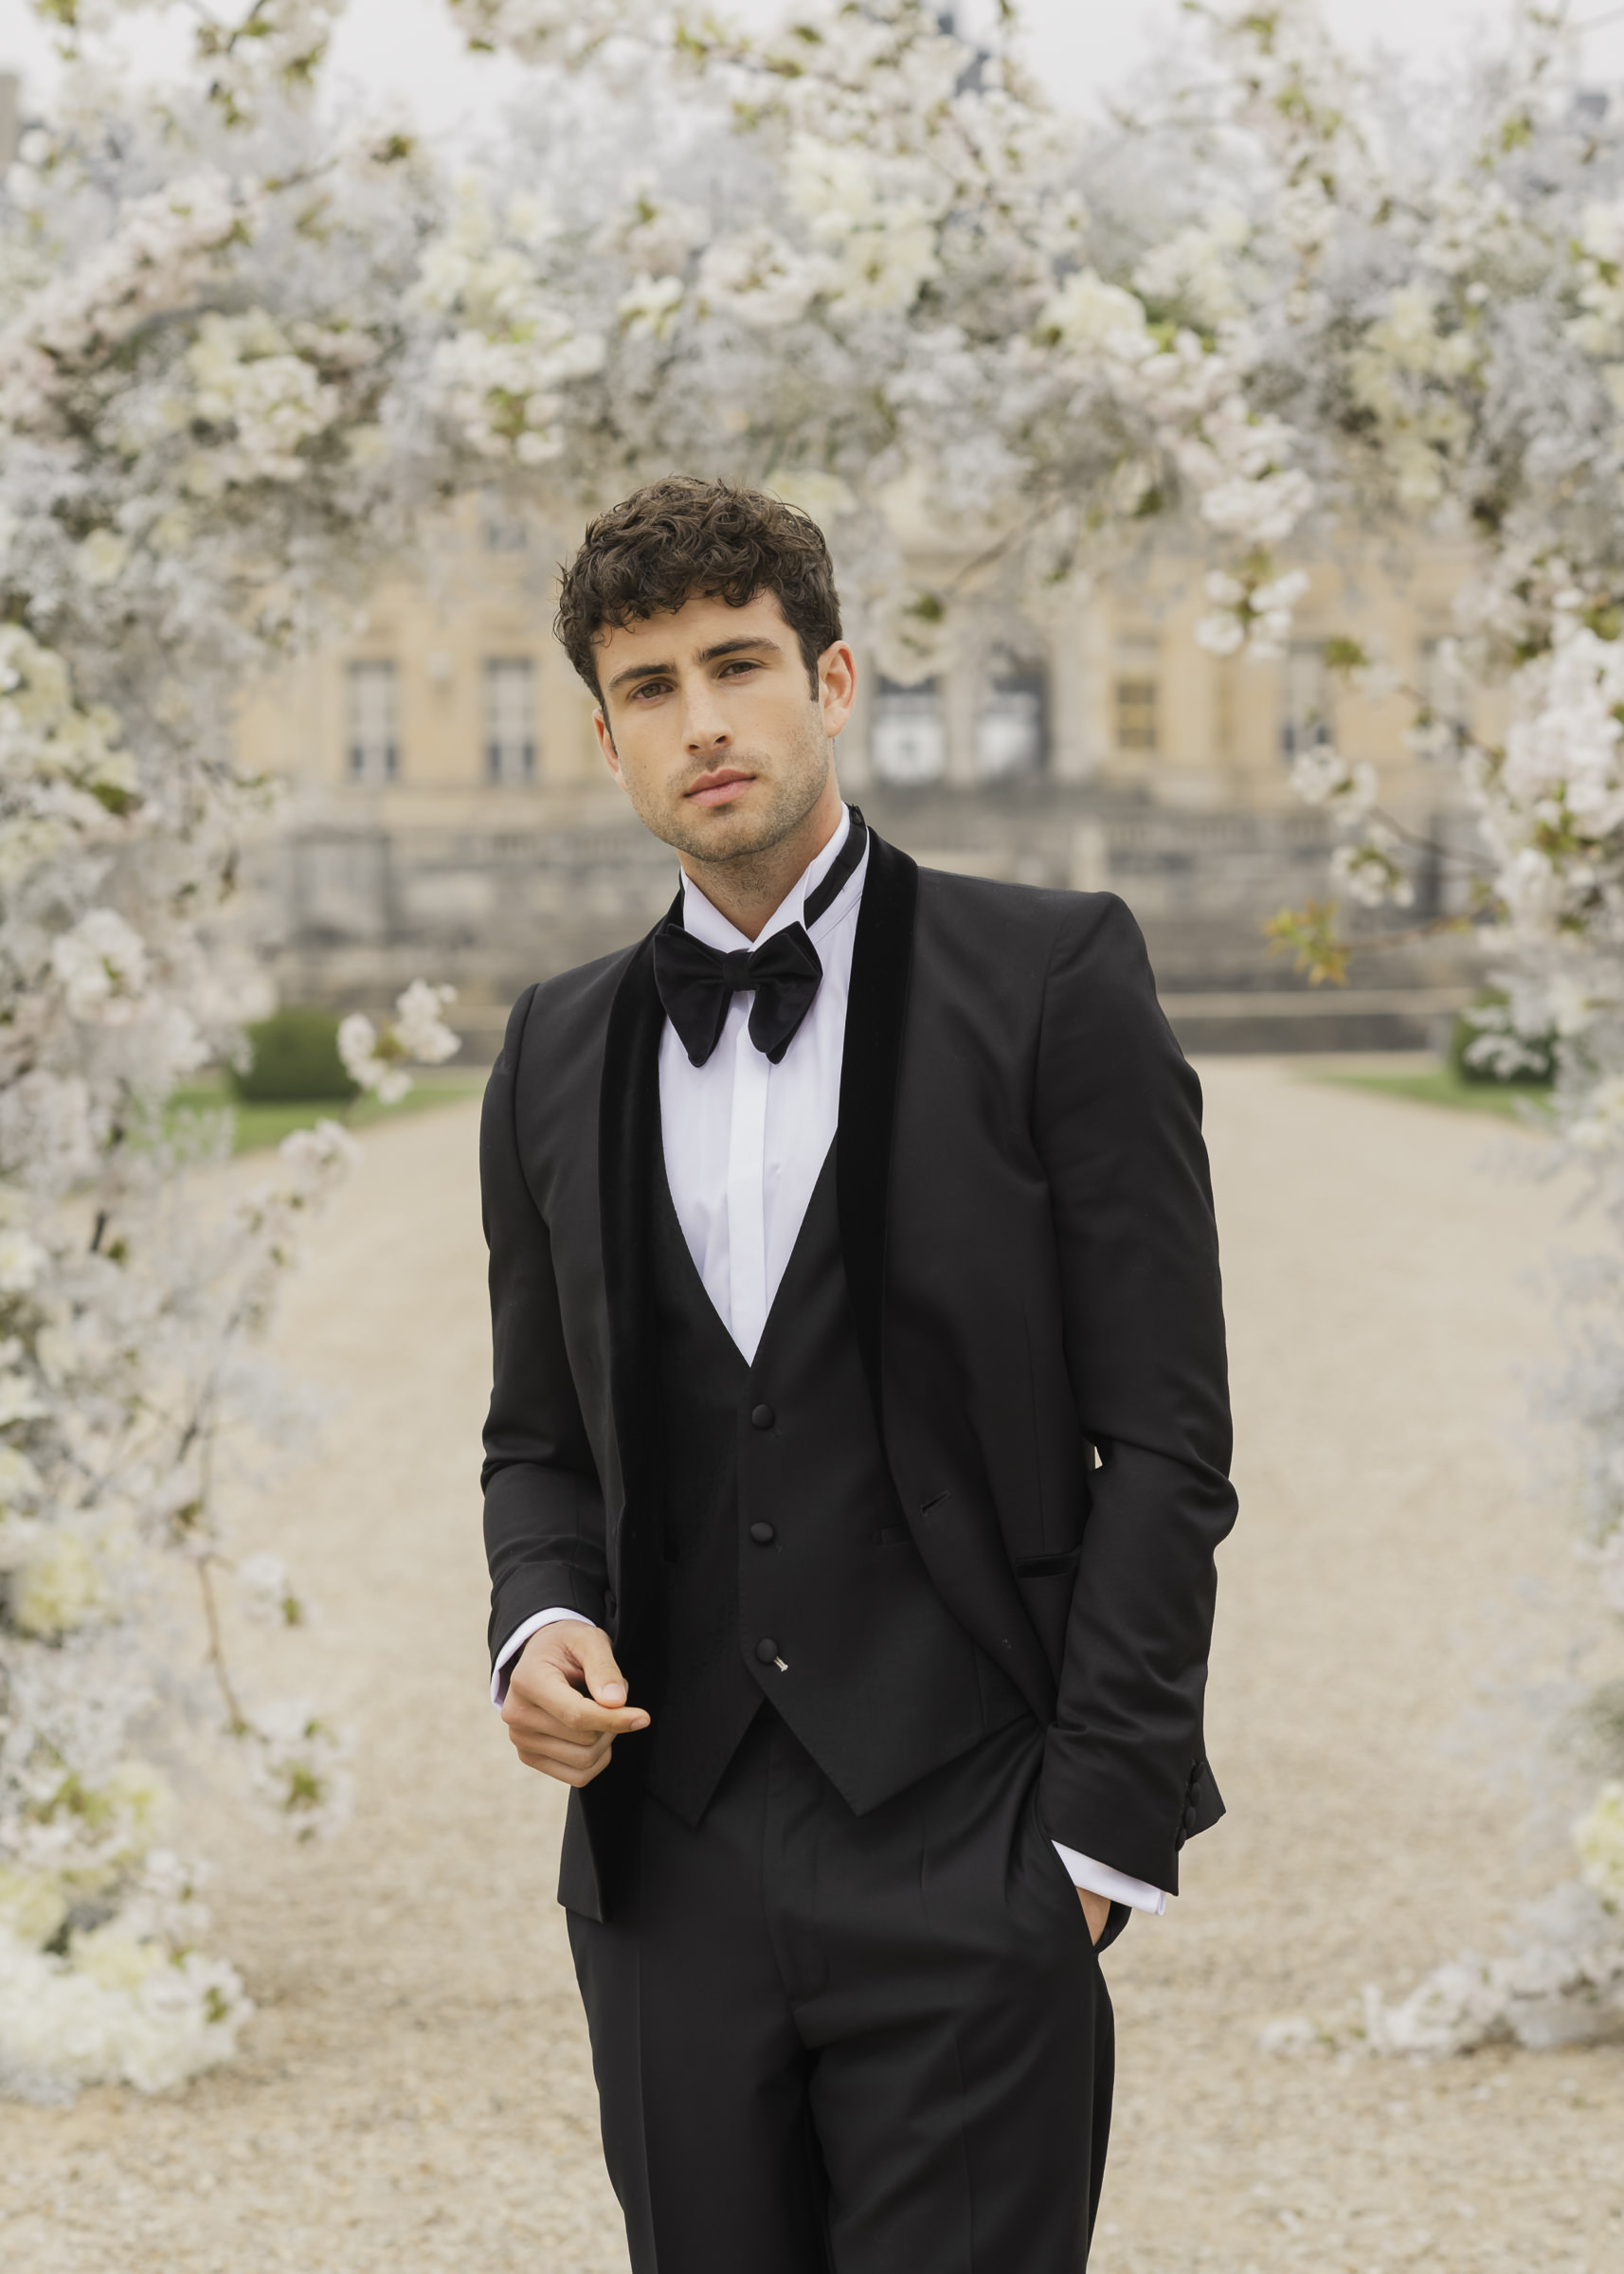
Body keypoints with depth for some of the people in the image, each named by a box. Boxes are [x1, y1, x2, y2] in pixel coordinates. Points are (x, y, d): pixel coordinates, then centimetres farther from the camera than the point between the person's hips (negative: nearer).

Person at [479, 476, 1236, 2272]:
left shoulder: (1048, 978, -1)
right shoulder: (559, 1053, 13)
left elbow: (1163, 1435, -4)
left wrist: (1099, 1828, -9)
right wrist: (538, 1623, -2)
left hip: (967, 1857, -4)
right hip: (670, 1866, 4)